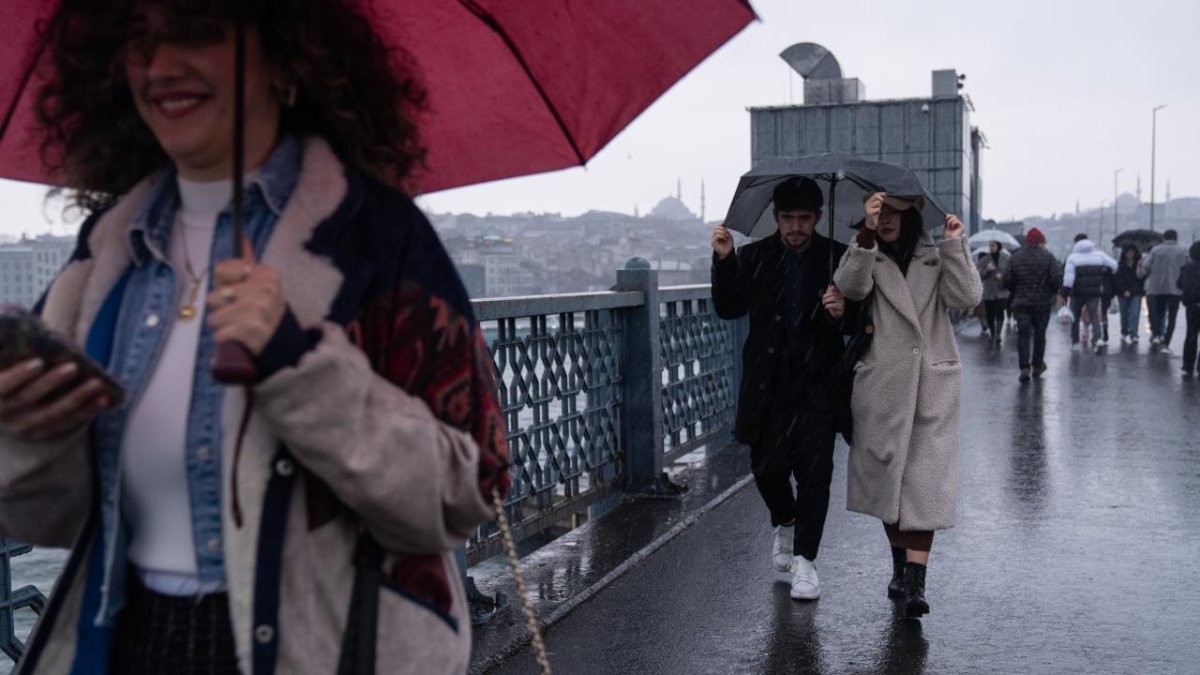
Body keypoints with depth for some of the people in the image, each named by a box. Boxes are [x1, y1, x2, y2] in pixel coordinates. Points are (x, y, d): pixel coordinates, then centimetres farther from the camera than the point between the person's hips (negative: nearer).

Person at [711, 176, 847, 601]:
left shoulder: (837, 259, 2)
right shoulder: (755, 257, 4)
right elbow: (728, 309, 0)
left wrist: (842, 311, -20)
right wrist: (724, 261, -12)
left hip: (817, 379, -1)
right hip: (768, 380, 1)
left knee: (815, 470, -4)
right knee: (767, 466, 3)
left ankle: (804, 558, 8)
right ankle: (785, 524, 35)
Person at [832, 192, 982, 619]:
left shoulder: (936, 255, 8)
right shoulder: (867, 255, 5)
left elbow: (967, 297, -7)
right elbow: (851, 287, -17)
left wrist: (954, 245, -12)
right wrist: (866, 234, -28)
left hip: (933, 384, 0)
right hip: (881, 385, 1)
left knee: (924, 480, -6)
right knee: (886, 475, 9)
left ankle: (916, 582, -7)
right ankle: (900, 565, 28)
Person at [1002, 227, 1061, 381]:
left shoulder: (1015, 257, 3)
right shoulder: (1048, 257, -5)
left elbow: (1008, 281, 2)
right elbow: (1057, 278, -13)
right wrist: (1054, 292, 6)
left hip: (1021, 302, 1)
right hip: (1042, 302, -1)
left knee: (1023, 334, -2)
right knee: (1039, 334, 12)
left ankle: (1024, 367, -15)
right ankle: (1037, 366, 23)